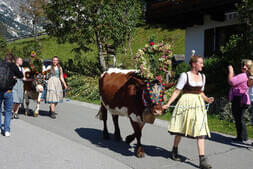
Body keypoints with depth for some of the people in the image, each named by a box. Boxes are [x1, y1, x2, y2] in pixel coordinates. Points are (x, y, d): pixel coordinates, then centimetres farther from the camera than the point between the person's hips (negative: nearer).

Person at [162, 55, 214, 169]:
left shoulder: (202, 76, 10)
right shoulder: (185, 75, -7)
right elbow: (177, 91, -6)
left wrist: (207, 99, 1)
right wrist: (168, 104, -12)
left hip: (198, 105, 4)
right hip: (186, 104, -4)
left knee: (201, 130, -5)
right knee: (180, 129, 10)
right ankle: (174, 151, 34)